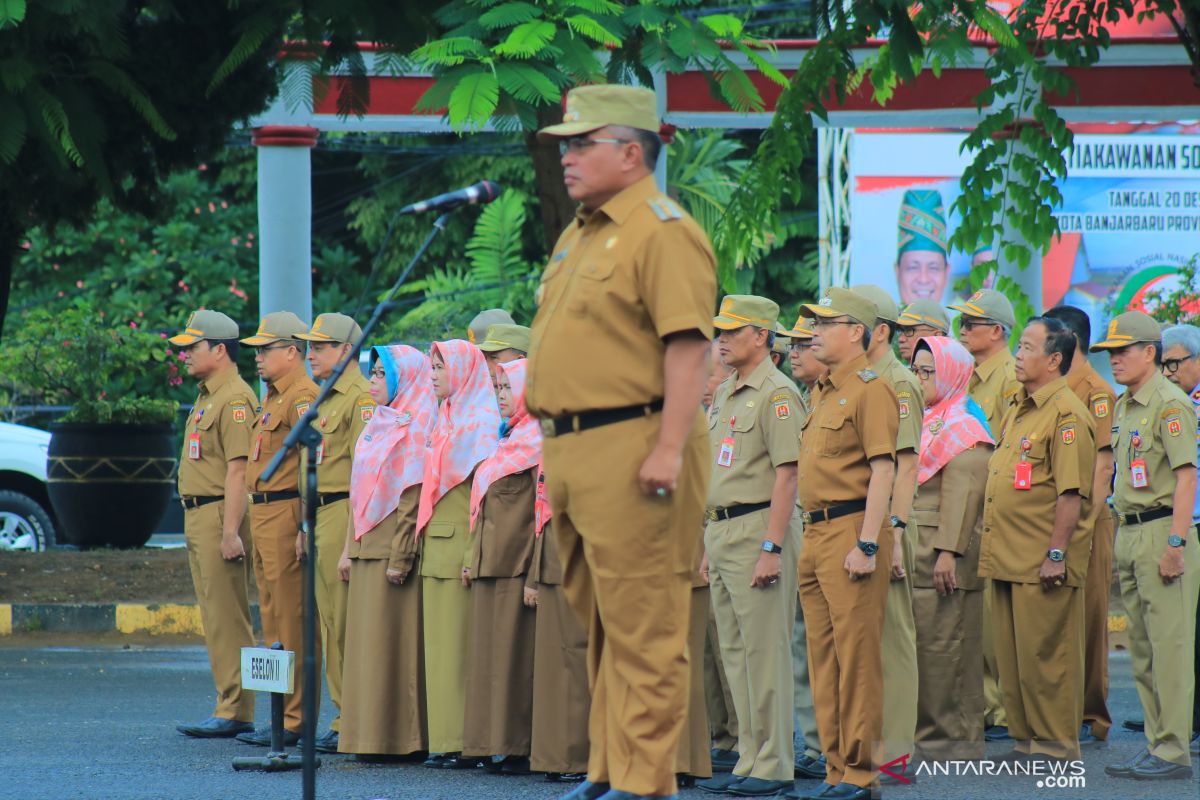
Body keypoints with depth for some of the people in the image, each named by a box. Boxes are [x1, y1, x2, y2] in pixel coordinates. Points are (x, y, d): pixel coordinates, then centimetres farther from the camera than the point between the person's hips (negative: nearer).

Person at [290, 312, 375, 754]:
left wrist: (354, 538, -21)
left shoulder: (360, 399, -12)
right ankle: (344, 714, 15)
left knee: (346, 624, -8)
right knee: (330, 622, 11)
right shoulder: (326, 399, 19)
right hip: (322, 517, 10)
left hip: (345, 515, -10)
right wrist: (305, 526, 22)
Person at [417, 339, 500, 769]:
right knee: (440, 643, 7)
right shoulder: (446, 420, 18)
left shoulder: (482, 422, -9)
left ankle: (465, 743, -6)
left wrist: (474, 556, -20)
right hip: (435, 545, 9)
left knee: (459, 646, -8)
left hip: (460, 544, -9)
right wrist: (423, 542, 14)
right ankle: (444, 739, 9)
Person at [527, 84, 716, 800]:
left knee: (641, 625, -8)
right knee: (602, 624, 14)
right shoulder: (579, 235, 20)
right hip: (576, 451, 10)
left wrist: (670, 448, -25)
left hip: (632, 450, -10)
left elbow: (688, 347, -18)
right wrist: (557, 447, 22)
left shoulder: (663, 232, -10)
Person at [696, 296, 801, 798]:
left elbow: (786, 475, -17)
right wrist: (710, 545, 19)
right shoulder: (725, 394, 17)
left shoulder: (777, 394, -11)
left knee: (764, 649, -7)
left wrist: (771, 548, -22)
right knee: (734, 652, 10)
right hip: (722, 530, 9)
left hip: (759, 529, -9)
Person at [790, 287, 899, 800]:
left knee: (856, 656, -7)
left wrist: (866, 545, -21)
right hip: (815, 535, 10)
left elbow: (882, 471, -16)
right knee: (823, 657, 9)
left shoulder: (870, 389, -9)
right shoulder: (823, 393, 19)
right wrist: (812, 539, 18)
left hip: (850, 531, -10)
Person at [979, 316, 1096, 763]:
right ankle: (1024, 739, 19)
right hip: (1007, 559, 10)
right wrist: (990, 545, 20)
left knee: (1046, 657, -4)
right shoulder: (1018, 412, 19)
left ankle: (1056, 747, 2)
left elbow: (1071, 492, -18)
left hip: (1041, 565, -10)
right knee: (1011, 658, 12)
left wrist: (1056, 554, -22)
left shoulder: (1066, 415, -12)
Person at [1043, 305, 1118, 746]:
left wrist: (1083, 526, -19)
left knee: (1087, 622, -3)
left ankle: (1092, 719, 2)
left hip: (1085, 519, -8)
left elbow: (1102, 466, -14)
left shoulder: (1096, 393, -9)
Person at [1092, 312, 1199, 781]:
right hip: (1129, 533, 10)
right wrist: (1124, 541, 18)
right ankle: (1156, 745, 16)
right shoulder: (1125, 406, 17)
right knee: (1142, 649, 11)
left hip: (1162, 531, -10)